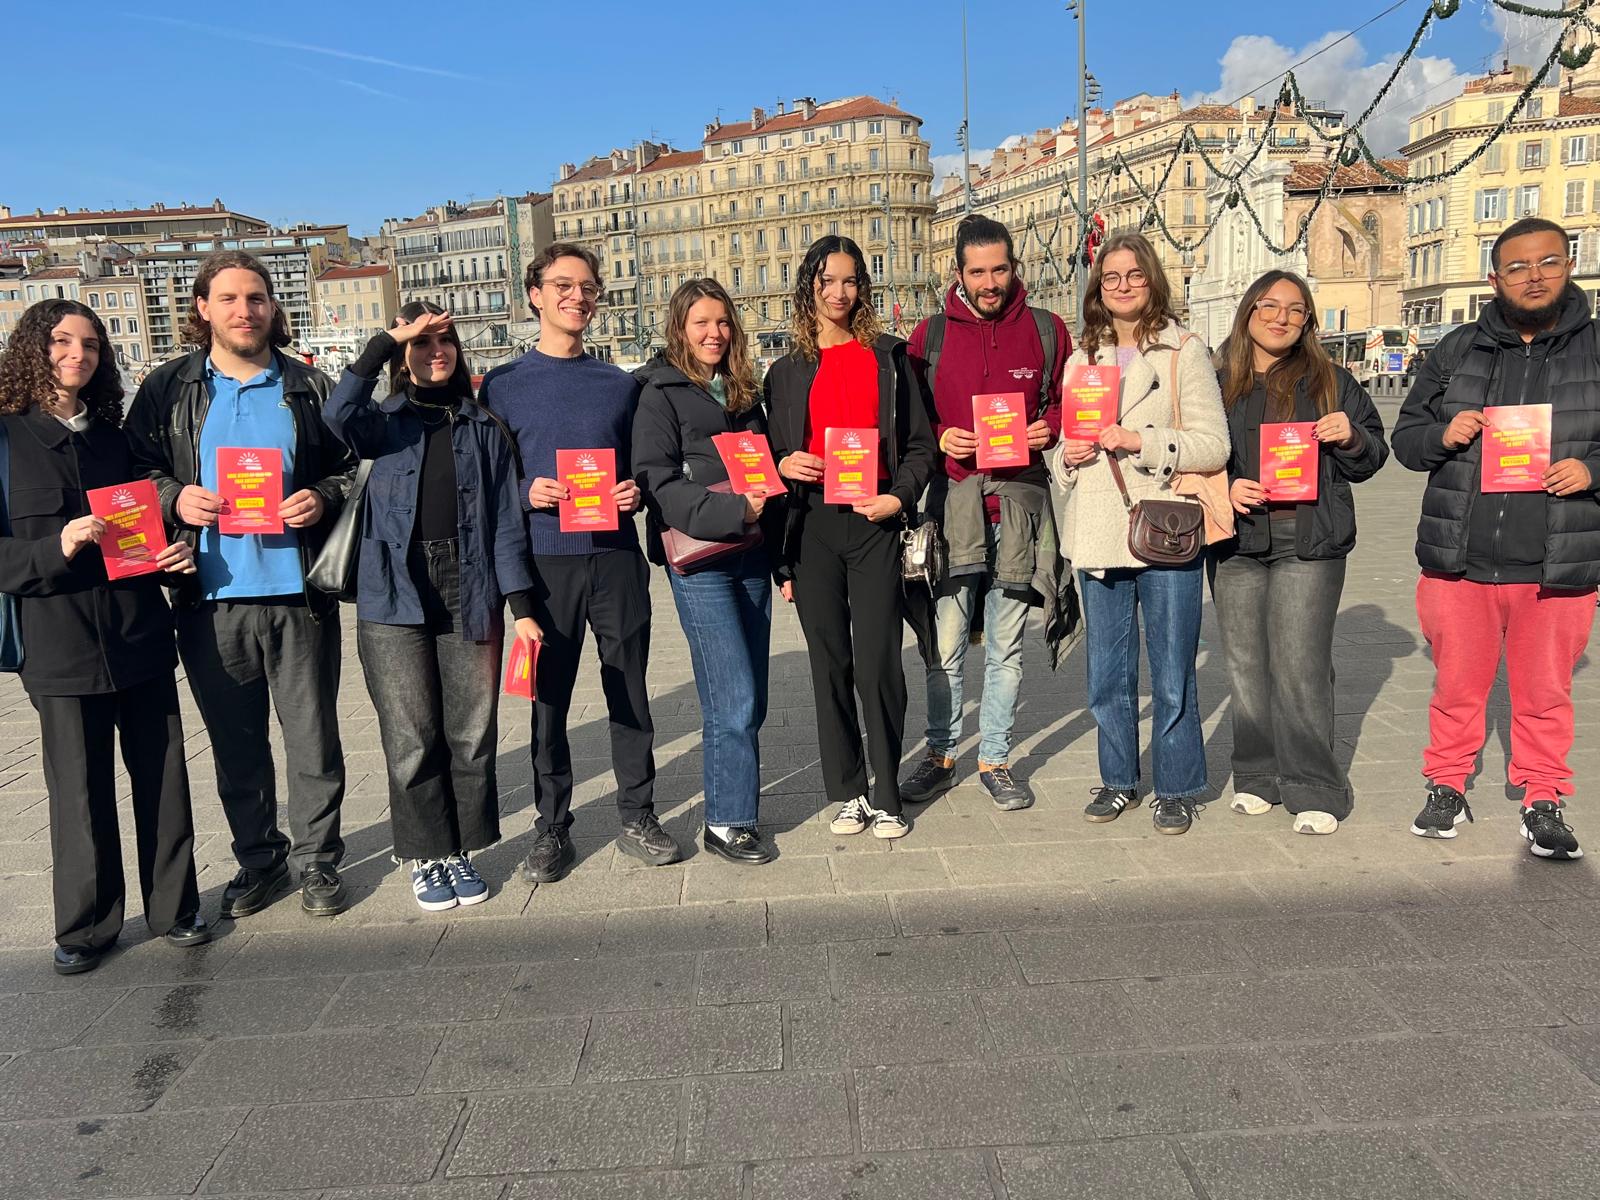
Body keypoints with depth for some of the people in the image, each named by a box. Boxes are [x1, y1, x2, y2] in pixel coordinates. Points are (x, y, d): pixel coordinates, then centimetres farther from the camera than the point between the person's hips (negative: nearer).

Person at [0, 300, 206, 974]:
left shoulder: (113, 435, 14)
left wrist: (175, 552, 1)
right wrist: (55, 549, -21)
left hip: (141, 636, 4)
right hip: (61, 645, -3)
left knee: (163, 777, 7)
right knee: (80, 790, 4)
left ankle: (173, 907, 22)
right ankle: (85, 926, 21)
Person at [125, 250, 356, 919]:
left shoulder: (311, 387, 7)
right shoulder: (167, 390, 8)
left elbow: (352, 467, 10)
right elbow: (134, 475, 11)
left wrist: (323, 498, -10)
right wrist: (175, 499, -9)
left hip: (298, 594, -1)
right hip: (211, 600, 1)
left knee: (314, 739, 6)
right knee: (236, 746, 12)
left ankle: (316, 859, 21)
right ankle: (258, 859, 28)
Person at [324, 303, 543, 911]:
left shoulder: (484, 429, 9)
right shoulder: (387, 423, 7)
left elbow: (506, 522, 5)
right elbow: (338, 414, -18)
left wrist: (521, 606, -1)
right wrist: (385, 341, -14)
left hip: (469, 597, 1)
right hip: (396, 600, -1)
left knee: (472, 734, 6)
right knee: (411, 740, 3)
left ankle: (461, 851, 23)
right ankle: (426, 857, 19)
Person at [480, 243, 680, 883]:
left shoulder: (620, 384, 12)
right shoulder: (503, 386, 6)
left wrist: (636, 493, -4)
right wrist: (527, 494, -13)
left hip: (617, 557, 2)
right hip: (545, 561, -1)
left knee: (630, 691, 6)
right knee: (548, 696, 5)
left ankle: (637, 815, 20)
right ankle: (551, 826, 18)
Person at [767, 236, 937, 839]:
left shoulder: (887, 355, 9)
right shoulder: (786, 372, 13)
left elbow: (919, 442, 7)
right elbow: (773, 457, 19)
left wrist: (900, 496, -8)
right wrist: (784, 466, -2)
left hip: (873, 523, -2)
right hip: (812, 527, 2)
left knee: (877, 662, -6)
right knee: (830, 663, 5)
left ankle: (885, 796, 7)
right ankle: (847, 792, 17)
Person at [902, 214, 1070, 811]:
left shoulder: (1047, 330, 7)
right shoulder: (931, 333, 6)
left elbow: (1066, 402, 16)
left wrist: (1047, 428, -5)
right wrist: (939, 439, -8)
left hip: (1021, 500, 1)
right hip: (953, 499, -1)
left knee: (1007, 647, 9)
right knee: (945, 644, 1)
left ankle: (995, 760, 21)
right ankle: (941, 755, 17)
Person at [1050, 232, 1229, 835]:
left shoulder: (1184, 352, 0)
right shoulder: (1082, 358, 14)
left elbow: (1215, 445, -6)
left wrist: (1144, 442, -18)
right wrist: (1067, 456, 0)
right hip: (1098, 535, 4)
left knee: (1172, 674, 4)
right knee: (1107, 672, 12)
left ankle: (1177, 788, 19)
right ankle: (1118, 779, 28)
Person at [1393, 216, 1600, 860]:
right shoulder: (1457, 350, 8)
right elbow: (1405, 437, 12)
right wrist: (1442, 435, -9)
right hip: (1460, 561, 1)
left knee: (1544, 692, 10)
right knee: (1457, 685, 12)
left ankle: (1543, 799, 26)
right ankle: (1447, 785, 28)